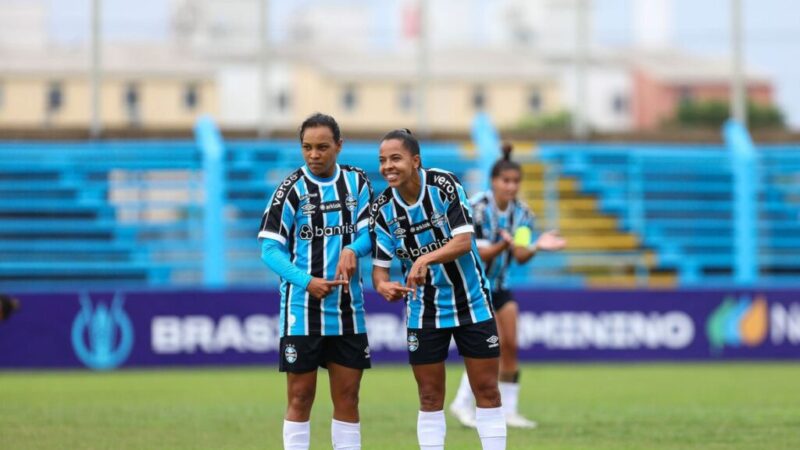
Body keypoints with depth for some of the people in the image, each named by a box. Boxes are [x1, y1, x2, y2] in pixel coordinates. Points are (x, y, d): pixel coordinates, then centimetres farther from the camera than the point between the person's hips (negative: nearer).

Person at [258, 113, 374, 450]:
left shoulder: (356, 181, 5)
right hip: (302, 311, -3)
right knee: (300, 397, -1)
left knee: (347, 397, 7)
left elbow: (369, 230, 3)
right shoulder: (292, 188, -6)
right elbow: (270, 249, -8)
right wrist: (306, 282, -22)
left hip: (348, 310, 4)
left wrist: (352, 249, -20)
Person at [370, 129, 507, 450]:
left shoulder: (443, 184, -16)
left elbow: (464, 241, -23)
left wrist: (426, 258, -40)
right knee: (430, 397, 4)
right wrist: (382, 284, -29)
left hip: (472, 303, -2)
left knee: (487, 391, 1)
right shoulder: (383, 208, -8)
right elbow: (379, 264, -6)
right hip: (423, 312, 2)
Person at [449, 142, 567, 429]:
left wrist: (536, 247, -32)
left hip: (497, 285, 6)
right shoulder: (477, 208, -19)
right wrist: (502, 245, -39)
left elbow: (521, 256, -11)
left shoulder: (522, 213, -4)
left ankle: (508, 410, 8)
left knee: (510, 346, 0)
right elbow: (475, 255, -22)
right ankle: (463, 403, -4)